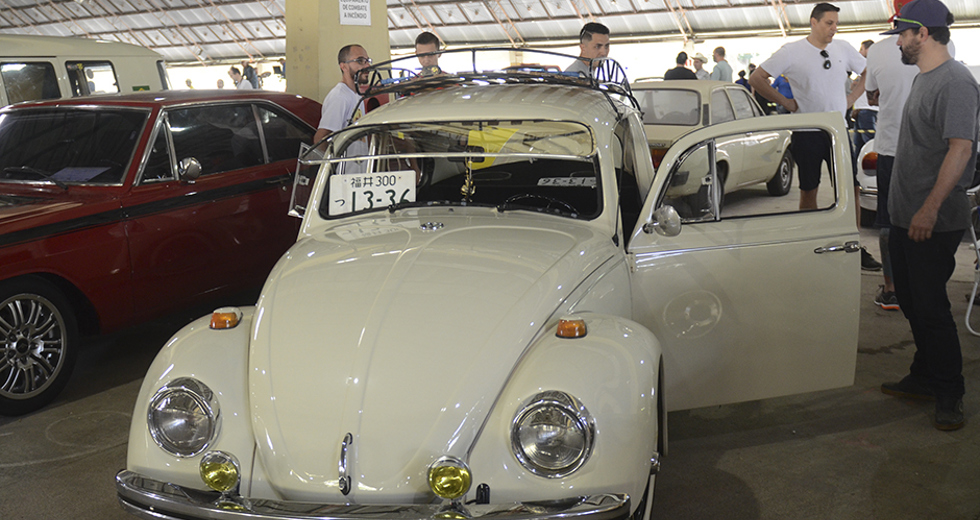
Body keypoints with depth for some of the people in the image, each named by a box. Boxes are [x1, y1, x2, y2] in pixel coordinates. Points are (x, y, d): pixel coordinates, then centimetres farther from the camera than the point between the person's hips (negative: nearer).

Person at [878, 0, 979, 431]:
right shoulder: (923, 78, 15)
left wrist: (930, 208, -30)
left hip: (934, 222, -10)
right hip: (906, 216, 10)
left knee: (930, 307, -3)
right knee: (911, 301, 16)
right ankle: (923, 379, 30)